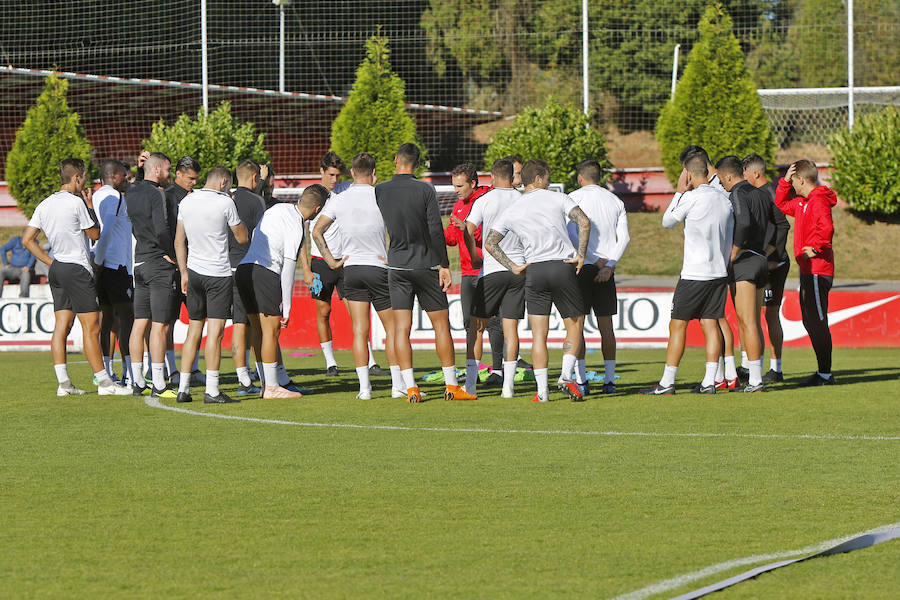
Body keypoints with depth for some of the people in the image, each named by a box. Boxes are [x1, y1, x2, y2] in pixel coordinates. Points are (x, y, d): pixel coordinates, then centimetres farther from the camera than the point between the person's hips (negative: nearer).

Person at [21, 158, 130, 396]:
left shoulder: (45, 205, 10)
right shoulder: (76, 203, -13)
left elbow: (27, 240, 10)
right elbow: (95, 234, -2)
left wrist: (50, 261, 12)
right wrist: (90, 205, 6)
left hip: (57, 269, 8)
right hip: (77, 269, -8)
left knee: (62, 326, 7)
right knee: (91, 327, -5)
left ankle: (63, 383, 5)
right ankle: (104, 382, -4)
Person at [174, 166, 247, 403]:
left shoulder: (186, 202, 6)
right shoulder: (225, 203, -11)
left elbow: (179, 241, 10)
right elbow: (241, 238, -1)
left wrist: (184, 272, 17)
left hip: (194, 271, 6)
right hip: (218, 273, -6)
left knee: (194, 330, 12)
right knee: (215, 331, -6)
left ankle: (183, 388, 10)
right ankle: (212, 391, -10)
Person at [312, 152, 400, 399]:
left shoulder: (339, 200, 1)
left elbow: (317, 231, -3)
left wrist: (332, 261, 0)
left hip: (351, 268, 2)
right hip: (378, 268, -2)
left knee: (360, 330, 3)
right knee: (392, 327, 7)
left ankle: (364, 387, -2)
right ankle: (398, 385, 4)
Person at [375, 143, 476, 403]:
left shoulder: (379, 191, -1)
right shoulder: (425, 190, -7)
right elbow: (436, 230, -10)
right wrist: (444, 265, -5)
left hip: (397, 266, 2)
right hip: (425, 264, -2)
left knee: (401, 328, 1)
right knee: (441, 324, 7)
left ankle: (410, 389, -6)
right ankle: (451, 386, 7)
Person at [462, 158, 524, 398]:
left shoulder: (484, 201, -3)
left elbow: (468, 232, -9)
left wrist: (475, 258, 4)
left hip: (491, 270, -2)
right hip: (518, 270, 2)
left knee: (476, 325, 6)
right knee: (511, 326, 3)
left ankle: (471, 383, 1)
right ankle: (508, 385, -3)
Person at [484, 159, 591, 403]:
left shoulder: (512, 211, 10)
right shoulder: (557, 199, 3)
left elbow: (489, 243, 7)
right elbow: (584, 222, -9)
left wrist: (513, 267, 8)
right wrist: (580, 255, -5)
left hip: (534, 270, 2)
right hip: (564, 266, -2)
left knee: (539, 334, 4)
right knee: (575, 326, 10)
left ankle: (542, 390, -4)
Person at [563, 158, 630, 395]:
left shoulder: (575, 197, 0)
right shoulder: (615, 202, 13)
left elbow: (571, 235, -11)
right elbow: (624, 238, 3)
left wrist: (595, 260, -10)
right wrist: (609, 265, -6)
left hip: (582, 267, -4)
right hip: (607, 268, 4)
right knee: (606, 325, 7)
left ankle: (581, 379, -7)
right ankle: (609, 380, 5)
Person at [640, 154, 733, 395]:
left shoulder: (692, 198, -12)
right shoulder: (724, 200, 9)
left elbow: (667, 222, 1)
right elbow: (730, 241, 15)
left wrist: (680, 191, 4)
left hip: (694, 274, -6)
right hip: (719, 273, 6)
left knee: (677, 325, -1)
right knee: (710, 324, 7)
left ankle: (667, 382, -1)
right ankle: (709, 381, 2)